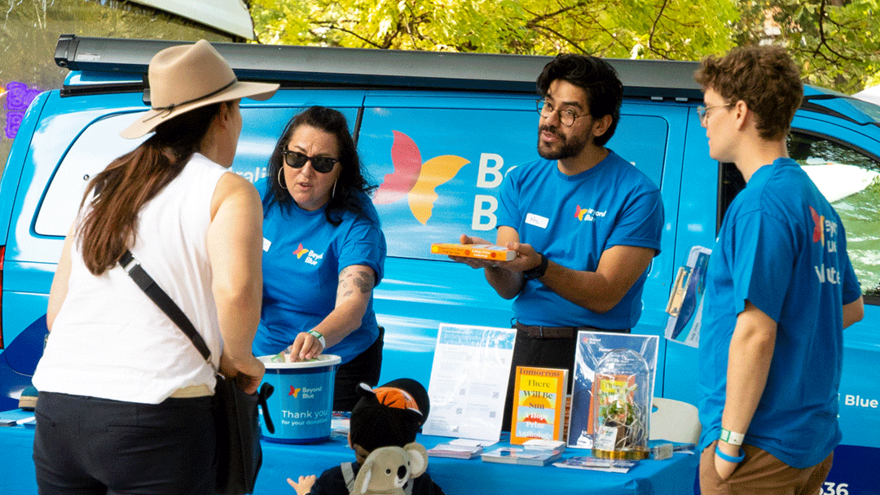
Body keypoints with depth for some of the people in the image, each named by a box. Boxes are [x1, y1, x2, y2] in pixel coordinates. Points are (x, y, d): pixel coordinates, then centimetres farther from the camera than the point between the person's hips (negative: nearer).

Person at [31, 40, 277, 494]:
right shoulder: (228, 191, 0)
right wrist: (238, 358, -2)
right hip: (154, 418, -6)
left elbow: (55, 314, 18)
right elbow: (235, 289, -20)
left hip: (57, 408, 6)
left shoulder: (102, 186, 18)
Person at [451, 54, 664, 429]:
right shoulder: (521, 182, 11)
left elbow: (605, 295, -10)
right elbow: (509, 288, 5)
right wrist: (492, 263, -18)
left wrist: (540, 266, -26)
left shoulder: (637, 194, -4)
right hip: (523, 346, 4)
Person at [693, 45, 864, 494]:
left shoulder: (759, 204, -17)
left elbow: (756, 332, -21)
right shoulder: (816, 204, 12)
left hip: (762, 443, -9)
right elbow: (851, 307, 23)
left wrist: (729, 440, -17)